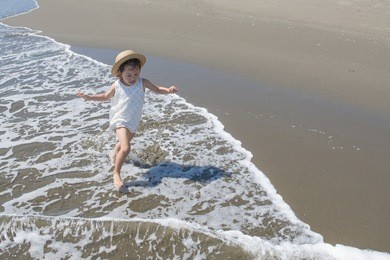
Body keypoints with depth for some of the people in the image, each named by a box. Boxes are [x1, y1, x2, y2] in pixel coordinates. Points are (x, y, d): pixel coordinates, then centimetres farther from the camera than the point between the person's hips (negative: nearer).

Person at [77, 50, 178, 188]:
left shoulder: (142, 82, -13)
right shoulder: (116, 86, -13)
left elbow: (157, 89, -3)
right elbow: (106, 96, 5)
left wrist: (169, 90, -22)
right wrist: (89, 97, -4)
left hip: (133, 121, 4)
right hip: (120, 120, -4)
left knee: (124, 142, 31)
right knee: (126, 148, -23)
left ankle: (115, 154, 63)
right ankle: (116, 173, -6)